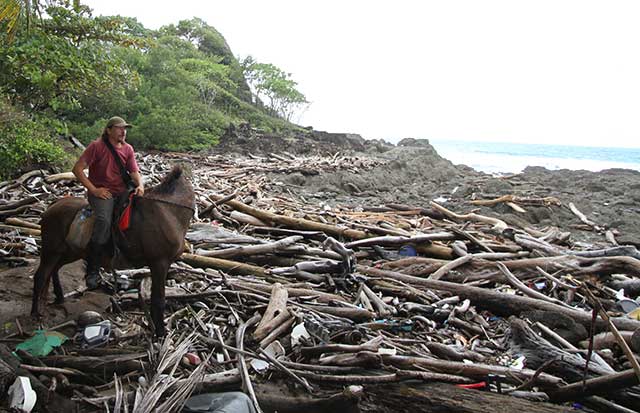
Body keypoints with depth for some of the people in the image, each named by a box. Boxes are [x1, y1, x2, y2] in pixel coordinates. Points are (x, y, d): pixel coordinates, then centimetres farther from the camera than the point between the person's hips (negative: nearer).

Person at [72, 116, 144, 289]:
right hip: (101, 193, -6)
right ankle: (92, 271, -23)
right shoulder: (96, 146, -5)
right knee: (104, 221, -31)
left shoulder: (128, 149, 11)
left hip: (122, 191, 6)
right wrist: (94, 190, -14)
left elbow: (134, 172, 5)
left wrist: (140, 185, -18)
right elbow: (77, 169, -8)